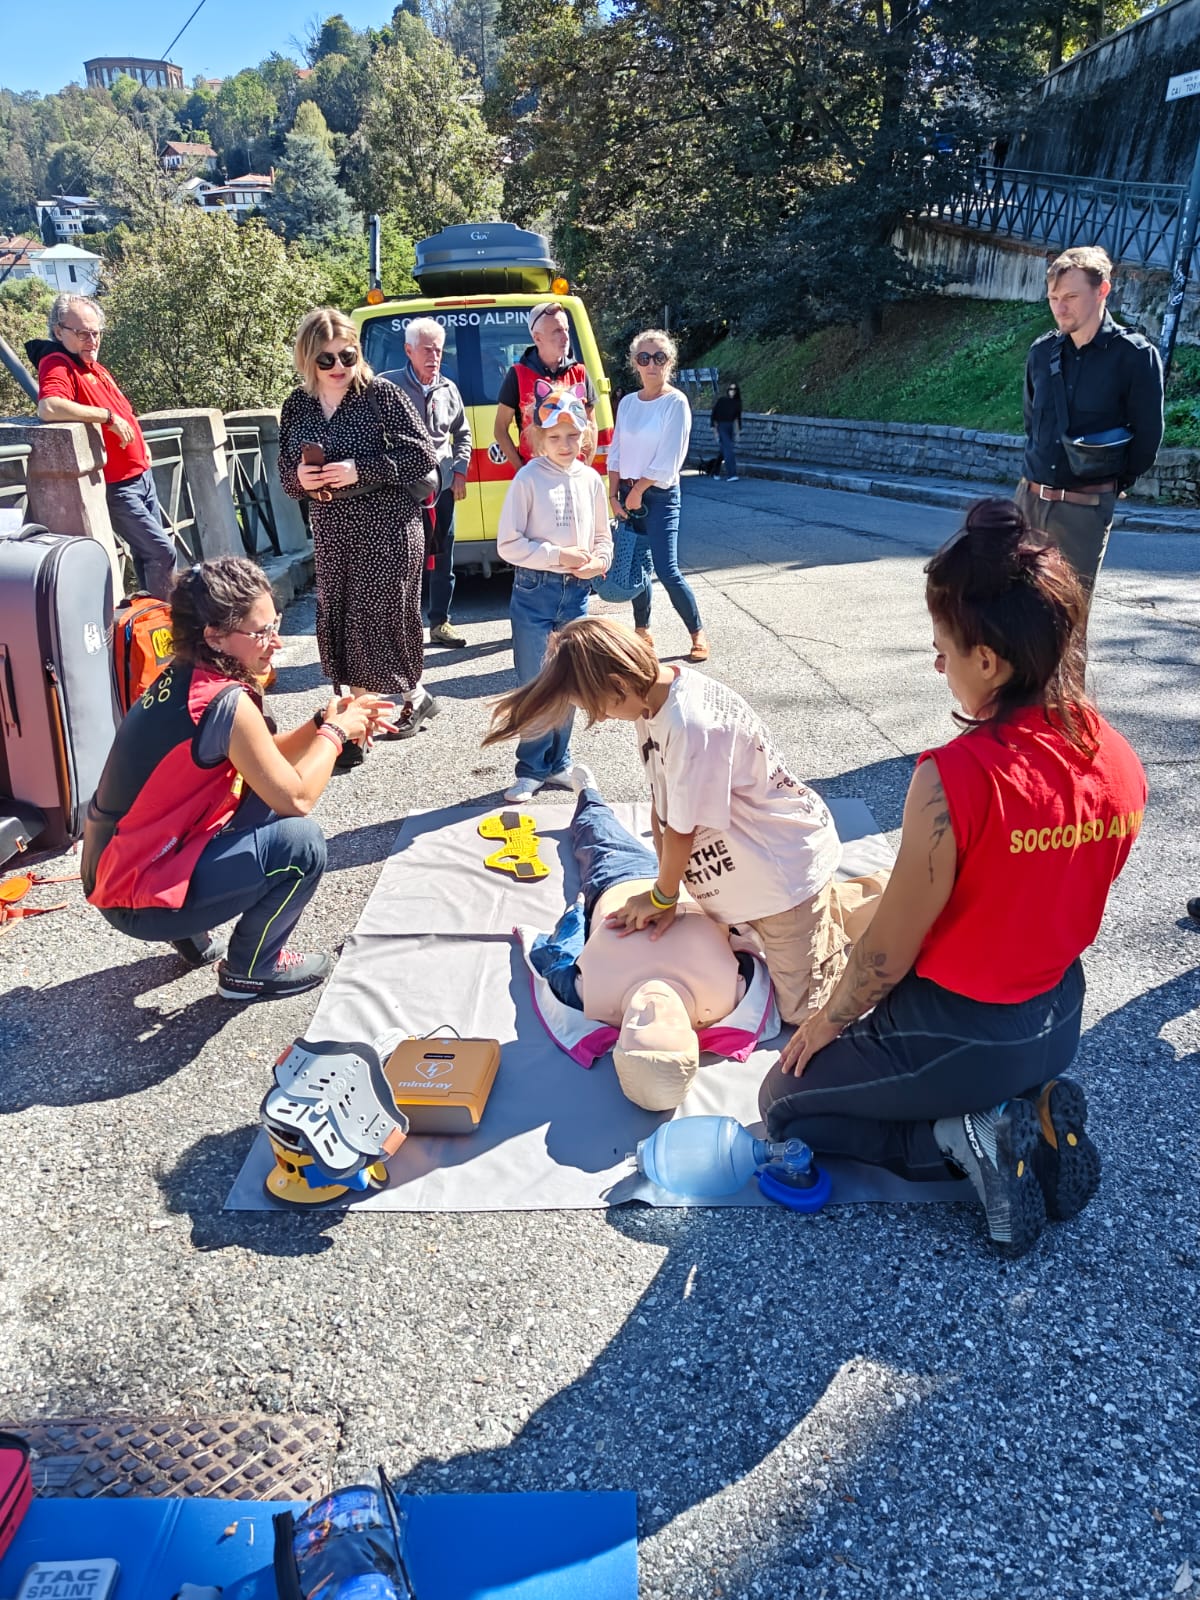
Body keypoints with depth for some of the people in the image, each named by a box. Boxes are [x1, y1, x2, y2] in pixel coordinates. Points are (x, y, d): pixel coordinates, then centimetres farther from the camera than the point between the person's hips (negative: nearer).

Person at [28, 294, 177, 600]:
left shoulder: (94, 366, 14)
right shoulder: (57, 365, -15)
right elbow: (49, 408, -35)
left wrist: (139, 443, 17)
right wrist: (108, 416, -30)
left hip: (141, 474, 9)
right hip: (114, 486, -9)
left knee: (147, 550, 16)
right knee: (162, 550, -10)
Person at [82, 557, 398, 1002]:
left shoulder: (182, 678, 2)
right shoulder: (225, 701, -25)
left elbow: (265, 763, 13)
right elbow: (296, 798, -18)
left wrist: (325, 722, 2)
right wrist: (334, 731, -5)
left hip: (117, 867, 9)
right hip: (137, 899, -9)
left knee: (263, 796, 13)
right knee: (300, 843, -17)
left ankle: (192, 933, 22)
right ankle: (250, 972, 6)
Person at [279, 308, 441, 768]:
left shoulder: (381, 394, -7)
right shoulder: (297, 406, 7)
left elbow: (423, 456, -11)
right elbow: (286, 472, 15)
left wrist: (361, 471, -19)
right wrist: (299, 477, -9)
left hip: (388, 532, -5)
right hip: (331, 536, 6)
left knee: (376, 627, -4)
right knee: (337, 629, 5)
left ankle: (410, 698, 22)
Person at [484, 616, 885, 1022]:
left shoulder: (691, 724, -34)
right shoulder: (651, 701, -5)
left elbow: (682, 830, -23)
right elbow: (661, 807, -3)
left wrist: (661, 896, -6)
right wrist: (666, 896, -5)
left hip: (787, 868, -8)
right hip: (751, 873, 8)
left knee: (802, 1010, 3)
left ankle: (877, 903, 15)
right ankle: (838, 899, 31)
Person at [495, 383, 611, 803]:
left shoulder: (590, 480, 5)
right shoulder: (528, 479, -8)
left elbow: (603, 536, 14)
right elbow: (508, 544, -11)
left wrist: (599, 560, -7)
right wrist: (559, 556, -16)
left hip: (576, 592, 4)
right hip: (534, 591, -4)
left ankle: (557, 764, 25)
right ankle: (531, 769, 13)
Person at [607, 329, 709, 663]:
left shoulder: (676, 403, -10)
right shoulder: (627, 403, 7)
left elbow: (667, 462, -15)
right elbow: (616, 453, 9)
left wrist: (637, 491, -10)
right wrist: (614, 495, -1)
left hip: (660, 495, -6)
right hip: (627, 493, 6)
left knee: (666, 571, -12)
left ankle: (698, 633, 3)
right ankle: (642, 630, 23)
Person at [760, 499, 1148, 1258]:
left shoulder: (957, 777, -32)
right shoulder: (1121, 762, -10)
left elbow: (890, 948, -21)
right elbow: (1069, 905, 5)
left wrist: (826, 1022, -3)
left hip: (953, 1034, -7)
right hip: (1057, 1022, 7)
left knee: (787, 1101, 17)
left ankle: (964, 1138, -1)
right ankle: (1033, 1116, 10)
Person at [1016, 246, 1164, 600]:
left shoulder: (1136, 356, -8)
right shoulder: (1042, 351, 5)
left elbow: (1147, 438, -2)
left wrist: (1114, 482, 6)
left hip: (1085, 508, -4)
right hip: (1028, 497, 5)